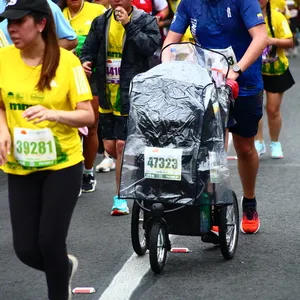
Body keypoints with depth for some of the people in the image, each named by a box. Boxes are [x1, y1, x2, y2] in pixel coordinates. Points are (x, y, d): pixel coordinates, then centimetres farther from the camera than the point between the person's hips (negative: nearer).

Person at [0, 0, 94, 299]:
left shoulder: (67, 61, -13)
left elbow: (88, 116, -11)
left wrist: (53, 114, -29)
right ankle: (65, 267, 36)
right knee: (25, 249, 2)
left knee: (50, 242, -6)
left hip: (62, 165, -3)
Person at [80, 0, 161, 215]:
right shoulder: (101, 22, 10)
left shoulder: (146, 21, -4)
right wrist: (85, 61, -10)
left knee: (122, 144, -9)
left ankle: (121, 198, 0)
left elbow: (150, 47, -19)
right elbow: (89, 49, 12)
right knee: (110, 146, 9)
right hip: (107, 96, 6)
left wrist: (129, 24, -22)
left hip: (131, 96, -5)